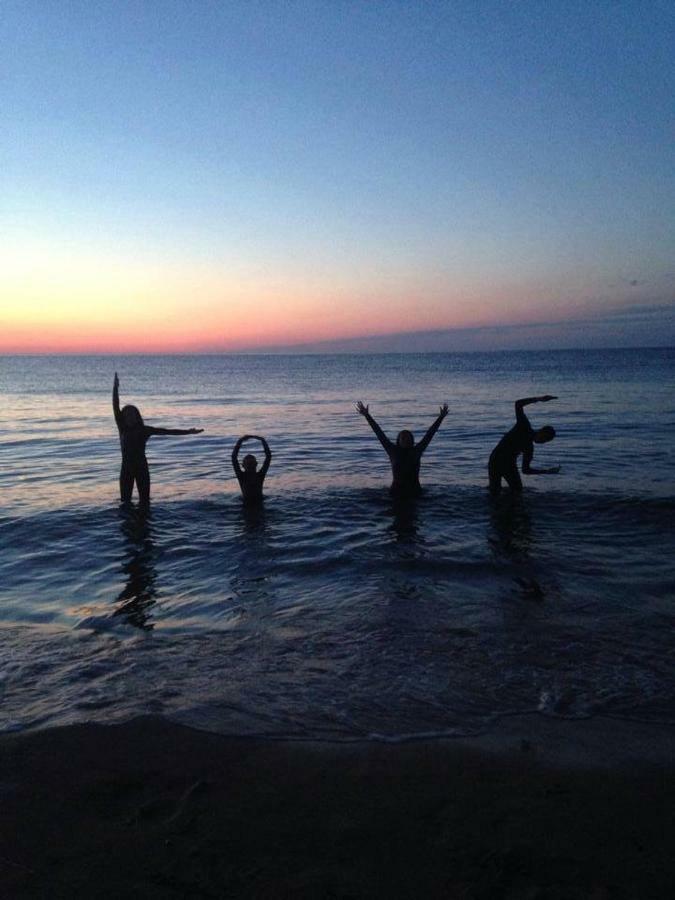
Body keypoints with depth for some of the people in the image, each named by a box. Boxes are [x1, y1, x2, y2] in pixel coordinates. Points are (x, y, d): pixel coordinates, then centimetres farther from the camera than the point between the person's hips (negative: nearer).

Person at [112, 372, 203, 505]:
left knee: (144, 502, 0)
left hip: (141, 468, -1)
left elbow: (167, 431, -3)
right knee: (125, 502, 3)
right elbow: (115, 407, -8)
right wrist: (115, 388, -17)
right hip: (126, 469, 1)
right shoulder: (122, 428, 1)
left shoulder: (144, 430, -2)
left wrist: (188, 431, -6)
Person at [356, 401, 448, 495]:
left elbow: (429, 435, 4)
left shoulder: (416, 451, 3)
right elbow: (380, 434, 0)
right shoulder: (393, 451, 1)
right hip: (396, 491, -1)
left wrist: (441, 417, 4)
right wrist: (367, 416, -1)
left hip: (414, 491, 1)